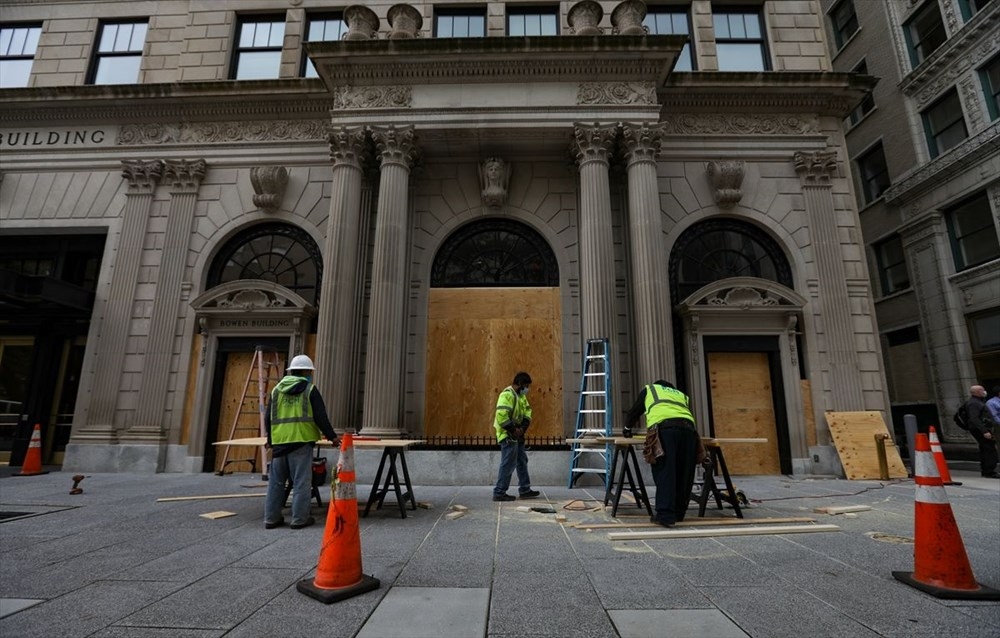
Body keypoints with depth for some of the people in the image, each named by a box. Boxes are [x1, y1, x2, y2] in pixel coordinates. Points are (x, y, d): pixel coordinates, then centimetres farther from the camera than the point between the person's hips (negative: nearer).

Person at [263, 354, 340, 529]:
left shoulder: (276, 389, 12)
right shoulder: (310, 389, -3)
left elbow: (268, 418, 16)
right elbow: (320, 417, -6)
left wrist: (270, 439, 29)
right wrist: (332, 436, 4)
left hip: (279, 442, 5)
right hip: (301, 441, -5)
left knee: (276, 481, 13)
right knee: (301, 482, 2)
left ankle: (271, 518, 20)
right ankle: (300, 519, 6)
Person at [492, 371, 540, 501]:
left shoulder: (521, 395, 11)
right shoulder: (507, 395, -20)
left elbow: (527, 410, 12)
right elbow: (501, 416, -28)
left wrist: (523, 427, -5)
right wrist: (513, 429, -20)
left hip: (517, 435, 10)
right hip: (508, 435, -10)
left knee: (522, 461, 16)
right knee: (508, 464, -6)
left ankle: (525, 490, 26)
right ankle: (499, 493, 3)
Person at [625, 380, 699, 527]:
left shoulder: (649, 389, 32)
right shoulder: (682, 395, 39)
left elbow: (633, 411, 37)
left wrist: (627, 428, 54)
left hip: (664, 428, -3)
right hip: (688, 429, 4)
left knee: (664, 473, -6)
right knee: (684, 474, 12)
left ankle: (665, 516, -12)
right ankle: (678, 514, 19)